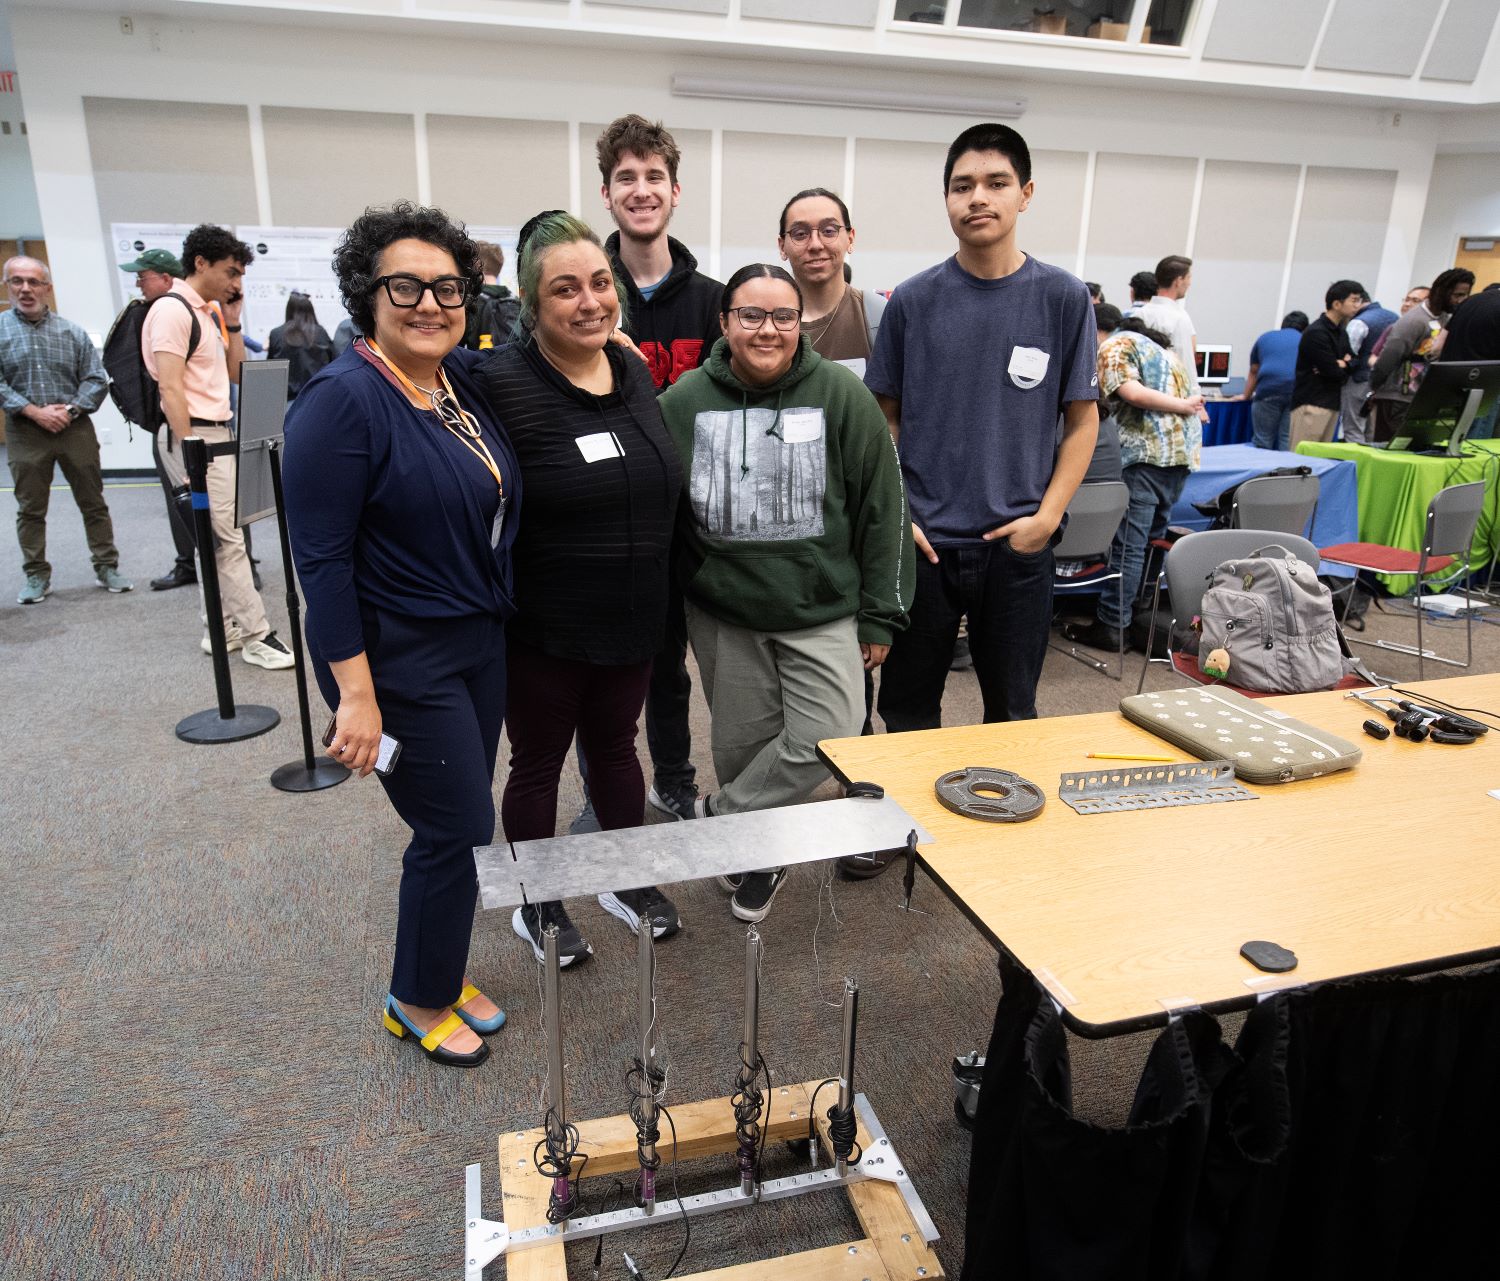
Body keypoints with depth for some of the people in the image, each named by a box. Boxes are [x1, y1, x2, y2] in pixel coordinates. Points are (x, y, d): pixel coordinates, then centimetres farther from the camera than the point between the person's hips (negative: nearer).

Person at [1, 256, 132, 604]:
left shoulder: (71, 331, 5)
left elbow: (96, 379, 3)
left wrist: (70, 410, -10)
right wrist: (35, 412, -14)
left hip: (75, 428, 0)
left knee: (93, 503, 5)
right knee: (30, 509, 7)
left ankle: (107, 567, 14)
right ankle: (36, 577, 16)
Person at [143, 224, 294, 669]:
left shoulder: (210, 312, 15)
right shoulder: (174, 311, -12)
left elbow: (235, 373, 19)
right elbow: (170, 389, -18)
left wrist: (232, 322, 10)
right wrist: (189, 457, -22)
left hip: (218, 433, 9)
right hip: (194, 436, -9)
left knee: (215, 538, 11)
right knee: (229, 537, -8)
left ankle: (220, 630, 18)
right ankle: (256, 636, -3)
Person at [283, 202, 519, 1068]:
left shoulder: (467, 380, 4)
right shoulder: (344, 400, -17)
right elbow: (321, 556, -18)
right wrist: (355, 694, -21)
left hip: (483, 644, 7)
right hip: (401, 660, -7)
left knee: (457, 823, 17)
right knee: (462, 828, 2)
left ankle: (442, 974, 38)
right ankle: (419, 1002, 26)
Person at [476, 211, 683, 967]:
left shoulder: (635, 372, 3)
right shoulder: (501, 385, -18)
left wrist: (661, 596, 15)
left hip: (633, 620, 6)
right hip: (542, 628, -5)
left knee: (614, 745, 21)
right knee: (539, 761, 12)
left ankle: (627, 882, 40)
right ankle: (536, 904, 33)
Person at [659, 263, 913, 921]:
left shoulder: (843, 395, -5)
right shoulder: (685, 402, -1)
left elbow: (883, 509, -2)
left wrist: (880, 615, -2)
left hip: (822, 609, -1)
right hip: (722, 612, 1)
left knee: (823, 739, -11)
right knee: (741, 745, 10)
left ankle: (720, 817, 13)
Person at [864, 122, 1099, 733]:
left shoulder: (1063, 298, -1)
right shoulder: (913, 300, 1)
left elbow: (1082, 419, 3)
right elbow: (888, 417, 6)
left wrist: (1049, 514, -8)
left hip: (1018, 544, 0)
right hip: (922, 541, 1)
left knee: (1012, 710, 14)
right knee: (907, 709, 12)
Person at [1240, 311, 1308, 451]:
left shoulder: (1265, 337, 26)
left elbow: (1253, 372, 33)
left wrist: (1246, 395, 44)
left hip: (1268, 389, 0)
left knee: (1263, 443, 2)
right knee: (1288, 443, 0)